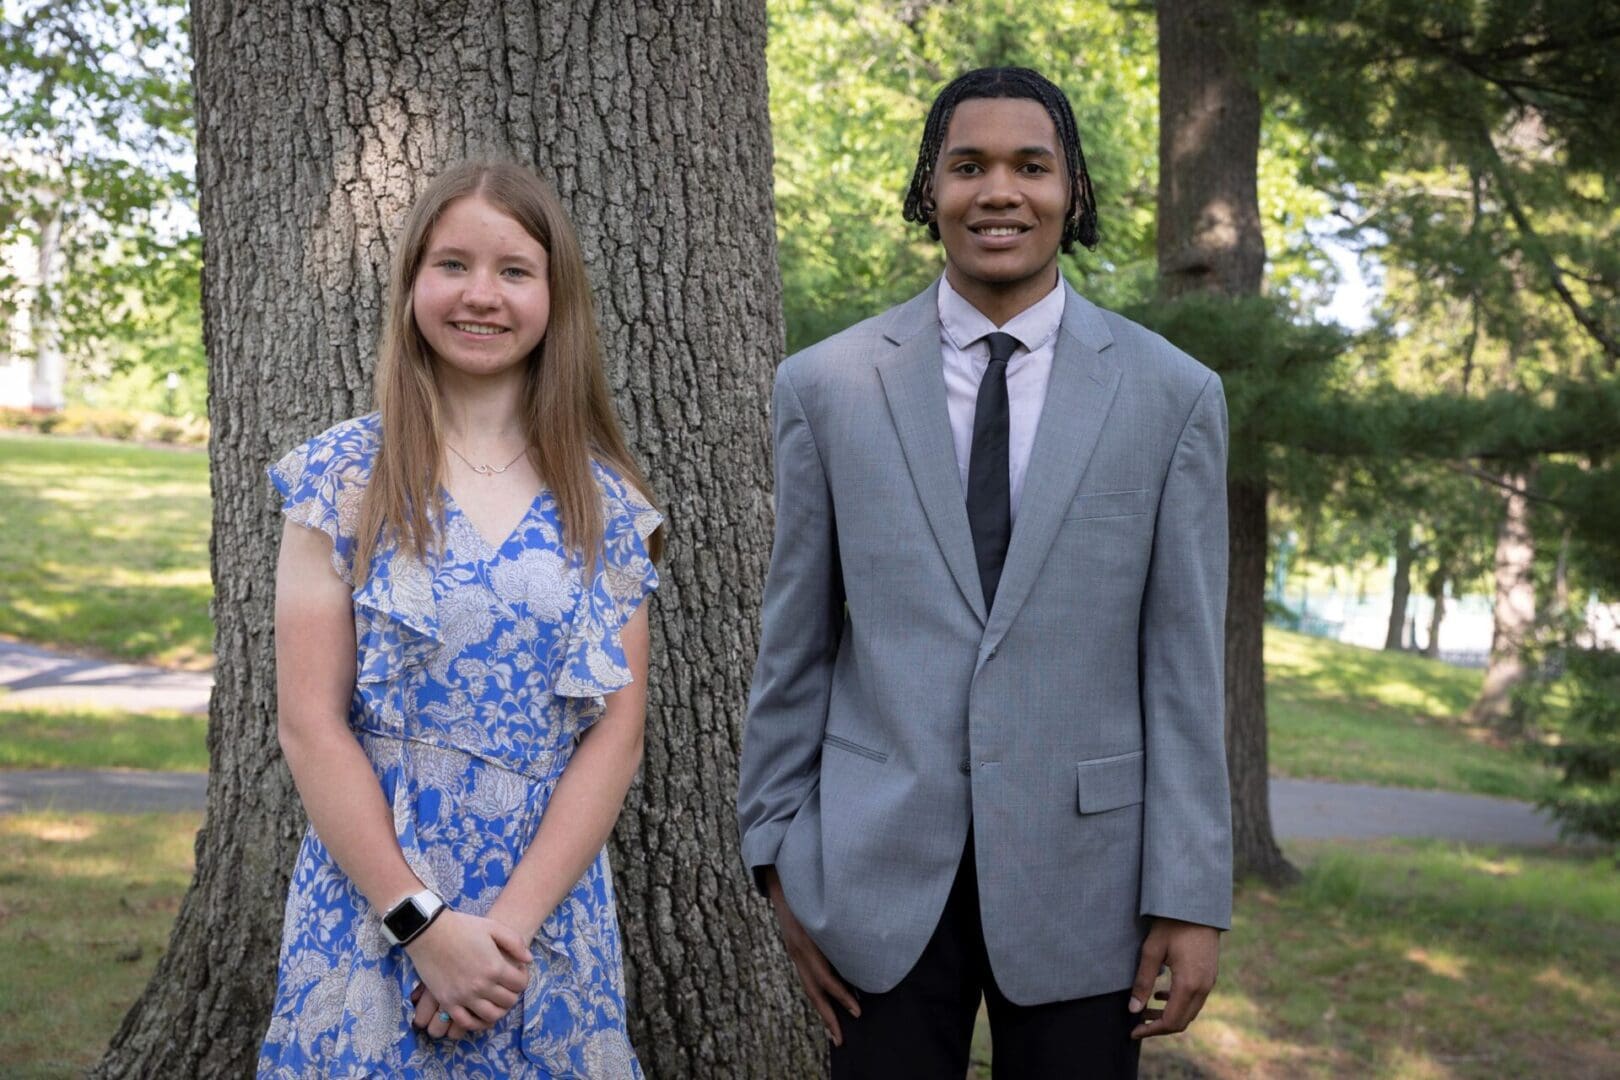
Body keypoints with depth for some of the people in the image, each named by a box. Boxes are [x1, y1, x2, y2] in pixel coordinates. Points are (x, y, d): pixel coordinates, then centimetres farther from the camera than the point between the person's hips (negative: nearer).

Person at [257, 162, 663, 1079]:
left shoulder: (604, 500, 1)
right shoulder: (346, 477, -3)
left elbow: (617, 732, -2)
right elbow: (311, 723, -7)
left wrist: (513, 921, -12)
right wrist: (424, 922, -13)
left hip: (552, 918, 2)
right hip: (373, 909, -1)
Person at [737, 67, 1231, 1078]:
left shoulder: (1170, 394, 0)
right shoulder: (828, 385, 2)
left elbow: (1182, 662, -1)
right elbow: (793, 644, 6)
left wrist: (1193, 898, -3)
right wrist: (778, 855, 4)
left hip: (1081, 871, 0)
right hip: (880, 871, 0)